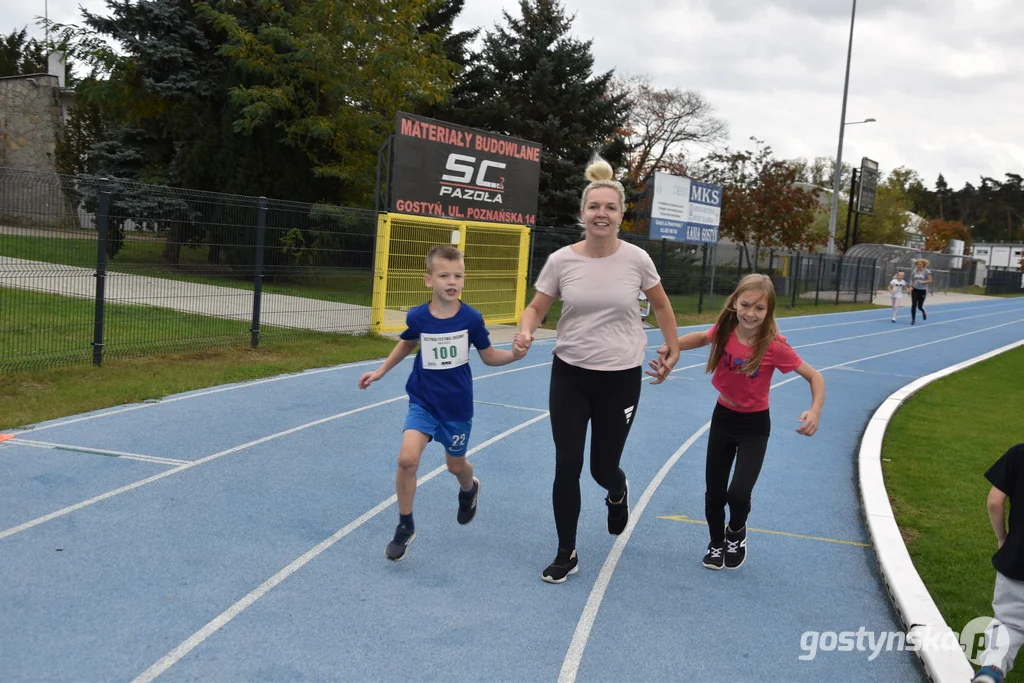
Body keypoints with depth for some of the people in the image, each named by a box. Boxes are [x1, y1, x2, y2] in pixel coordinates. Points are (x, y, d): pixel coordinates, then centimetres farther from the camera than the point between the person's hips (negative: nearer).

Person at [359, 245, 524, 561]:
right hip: (423, 400, 0)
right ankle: (405, 526, 2)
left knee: (456, 465, 16)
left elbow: (489, 356, -2)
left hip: (457, 404, 0)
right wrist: (380, 371, 16)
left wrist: (514, 354, -20)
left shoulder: (472, 318, -15)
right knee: (407, 458, -19)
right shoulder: (417, 317, -12)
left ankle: (469, 490, 55)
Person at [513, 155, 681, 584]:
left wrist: (673, 350, 13)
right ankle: (566, 554, 19)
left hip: (621, 379, 0)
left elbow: (661, 305, 9)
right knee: (566, 468, -1)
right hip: (569, 376, 1)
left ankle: (618, 493, 48)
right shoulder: (561, 260, -9)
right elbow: (536, 308, 2)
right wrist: (525, 333, -19)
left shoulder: (636, 259, -9)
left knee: (603, 470, 8)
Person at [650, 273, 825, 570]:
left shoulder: (774, 346, -23)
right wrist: (671, 348, -6)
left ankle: (736, 533, 19)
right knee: (714, 493, 11)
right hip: (722, 417, 3)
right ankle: (717, 543, 38)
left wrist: (815, 412, -32)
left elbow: (815, 377, -17)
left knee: (738, 493, -16)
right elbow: (701, 338, 9)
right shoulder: (725, 331, -13)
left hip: (754, 425, -3)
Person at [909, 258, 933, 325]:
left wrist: (923, 282, -22)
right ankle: (913, 319, 5)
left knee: (920, 306, 2)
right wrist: (911, 286, -2)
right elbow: (912, 280, 14)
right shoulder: (915, 271, 5)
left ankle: (923, 312, 38)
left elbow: (930, 280, -7)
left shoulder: (926, 271, -6)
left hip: (923, 290, -3)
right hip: (915, 290, 3)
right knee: (913, 305, -6)